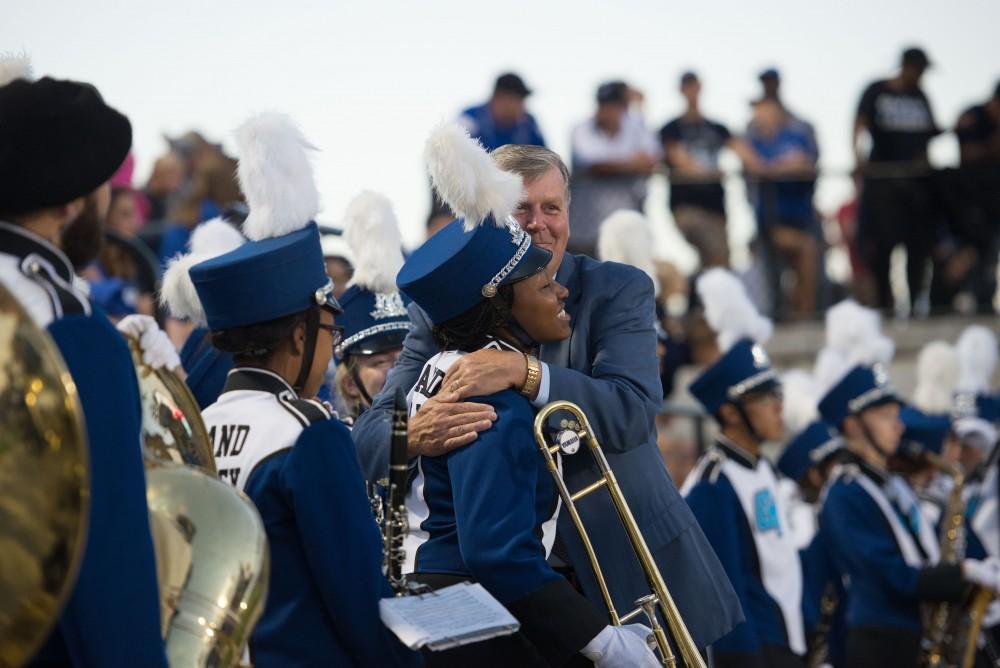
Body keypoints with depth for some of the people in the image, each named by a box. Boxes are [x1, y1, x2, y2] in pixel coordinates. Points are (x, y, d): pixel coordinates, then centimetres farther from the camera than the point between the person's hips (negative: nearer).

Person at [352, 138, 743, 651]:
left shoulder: (618, 291, -5)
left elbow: (632, 412, -22)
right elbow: (368, 441, -9)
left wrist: (524, 372, -35)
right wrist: (416, 434, -33)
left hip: (628, 575, -1)